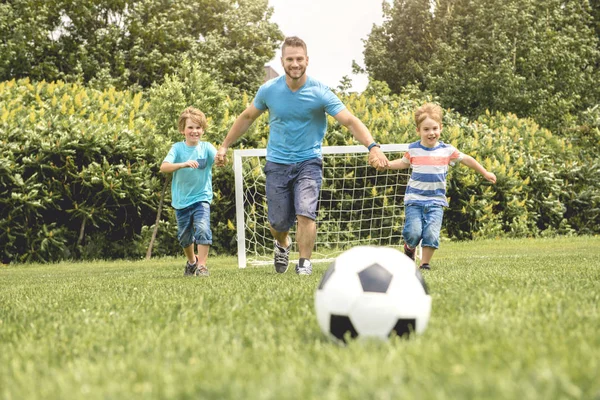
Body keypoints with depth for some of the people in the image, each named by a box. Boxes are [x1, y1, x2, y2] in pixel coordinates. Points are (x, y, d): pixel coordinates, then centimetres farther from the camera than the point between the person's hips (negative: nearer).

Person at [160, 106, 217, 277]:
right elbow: (164, 167, -21)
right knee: (184, 236, 16)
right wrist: (183, 164, -38)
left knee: (203, 229, -22)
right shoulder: (178, 148, -6)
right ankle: (191, 261, 43)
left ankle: (202, 265, -14)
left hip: (201, 198, -2)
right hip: (181, 200, 2)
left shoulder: (206, 147, -5)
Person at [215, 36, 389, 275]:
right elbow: (247, 117, 11)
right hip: (277, 163, 2)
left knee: (305, 213, -21)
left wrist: (372, 146, -34)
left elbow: (350, 121, -19)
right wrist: (225, 146, 13)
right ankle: (282, 244, 40)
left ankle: (305, 263, -4)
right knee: (278, 222, 4)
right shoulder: (269, 90, -6)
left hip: (308, 161, -2)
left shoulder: (319, 92, -13)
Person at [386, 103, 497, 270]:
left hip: (436, 200, 0)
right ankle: (410, 247, 22)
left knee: (431, 234, -12)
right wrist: (386, 164, 5)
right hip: (414, 199, 0)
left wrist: (485, 173, 17)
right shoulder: (413, 149, 1)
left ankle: (425, 263, 7)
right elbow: (404, 163, 20)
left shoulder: (447, 150, 0)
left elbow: (466, 159, 12)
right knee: (413, 232, -13)